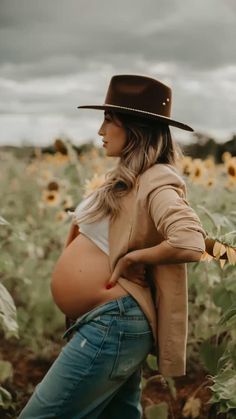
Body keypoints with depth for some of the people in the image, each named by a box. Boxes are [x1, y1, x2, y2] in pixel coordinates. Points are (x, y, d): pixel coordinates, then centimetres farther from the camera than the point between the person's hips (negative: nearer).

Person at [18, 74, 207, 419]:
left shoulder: (155, 180, -16)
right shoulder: (127, 179, 13)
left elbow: (190, 244, -32)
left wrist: (131, 258, -19)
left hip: (113, 323, -10)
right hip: (110, 323, 10)